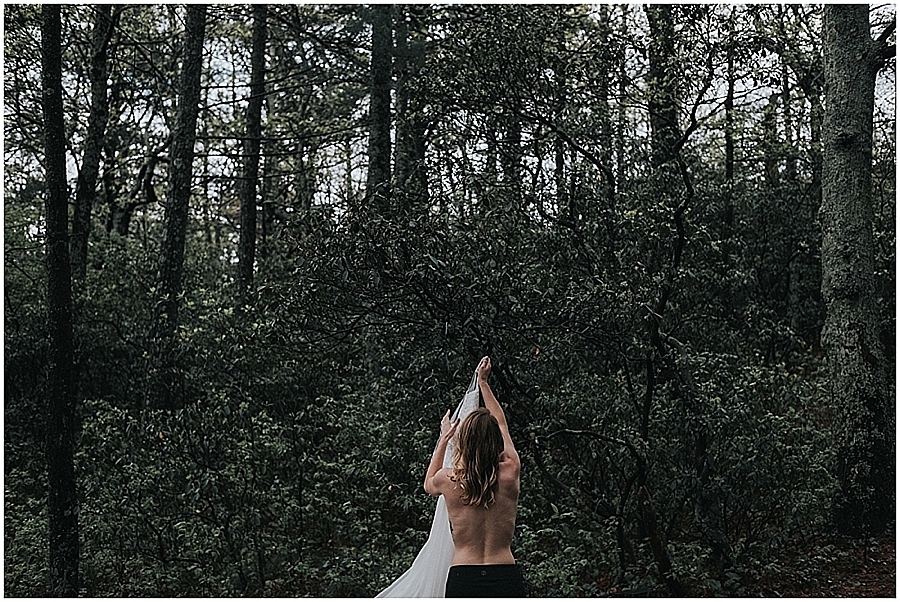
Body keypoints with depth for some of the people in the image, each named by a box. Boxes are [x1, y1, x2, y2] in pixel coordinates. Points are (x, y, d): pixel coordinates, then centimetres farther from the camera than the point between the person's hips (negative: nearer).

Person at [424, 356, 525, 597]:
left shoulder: (449, 480, -2)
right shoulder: (510, 474, 0)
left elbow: (428, 484, 26)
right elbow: (502, 425, 20)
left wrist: (444, 439, 32)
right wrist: (483, 383, 33)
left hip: (463, 580, -1)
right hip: (507, 580, 1)